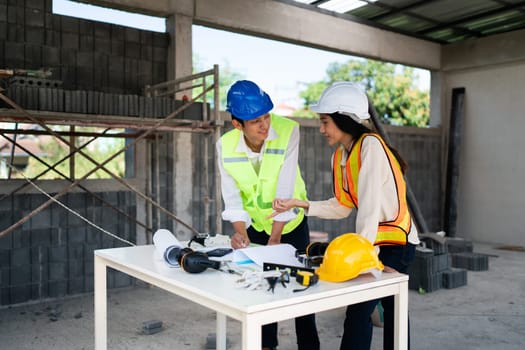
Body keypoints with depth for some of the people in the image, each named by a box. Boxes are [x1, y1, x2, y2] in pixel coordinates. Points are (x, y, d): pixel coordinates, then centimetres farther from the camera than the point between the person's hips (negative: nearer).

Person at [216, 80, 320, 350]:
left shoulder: (288, 131, -26)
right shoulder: (225, 145, -17)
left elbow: (285, 191, -27)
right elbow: (232, 197, -15)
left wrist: (275, 238, -26)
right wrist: (240, 231, -29)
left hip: (291, 221, -2)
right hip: (256, 224, 2)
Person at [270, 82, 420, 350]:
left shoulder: (371, 145, -20)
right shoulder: (339, 156, 5)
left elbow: (370, 206, -25)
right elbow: (342, 207, 5)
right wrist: (299, 204, -3)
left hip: (395, 240, -8)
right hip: (375, 241, 8)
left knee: (358, 310, -9)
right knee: (391, 310, 16)